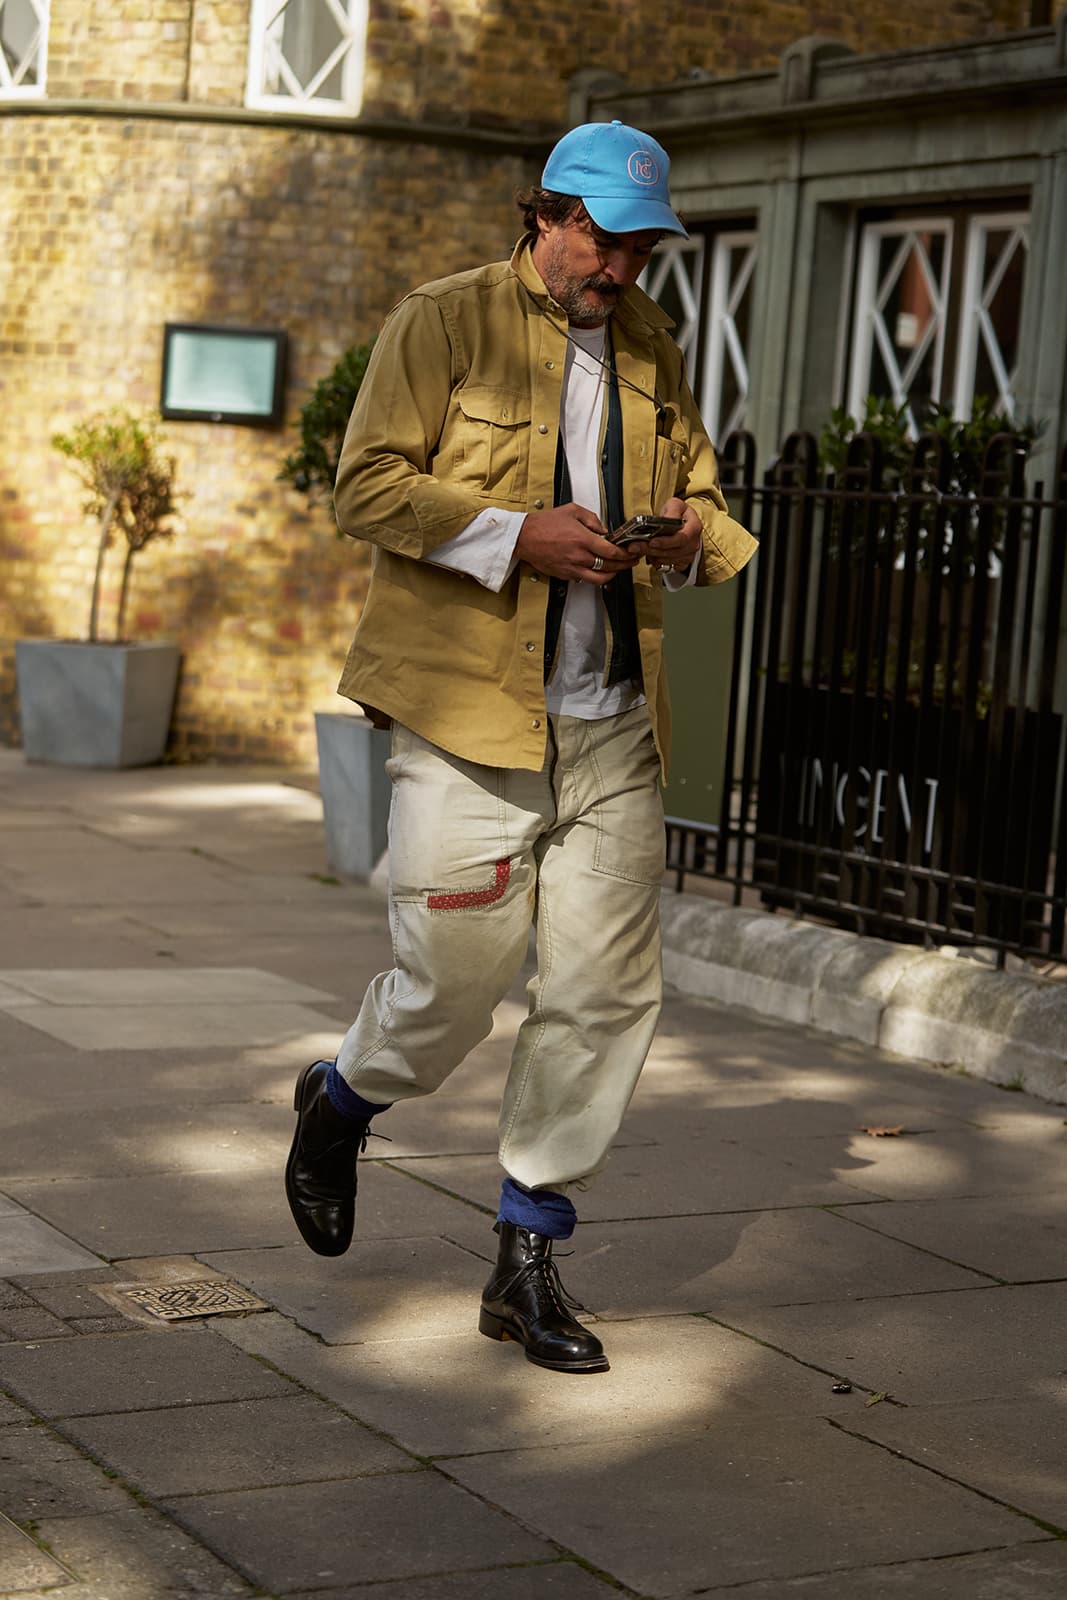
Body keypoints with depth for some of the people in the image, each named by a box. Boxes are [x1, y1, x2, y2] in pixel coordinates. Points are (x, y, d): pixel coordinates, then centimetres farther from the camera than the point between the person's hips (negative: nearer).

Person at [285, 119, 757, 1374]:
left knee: (605, 994, 2)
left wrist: (693, 538, 2)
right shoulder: (443, 323, -1)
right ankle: (341, 1103, 33)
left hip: (614, 726, 5)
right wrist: (516, 534, -19)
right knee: (453, 979, -2)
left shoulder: (652, 349, 16)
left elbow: (697, 484, 26)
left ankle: (528, 1260, 15)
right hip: (467, 716, -5)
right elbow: (366, 483, -8)